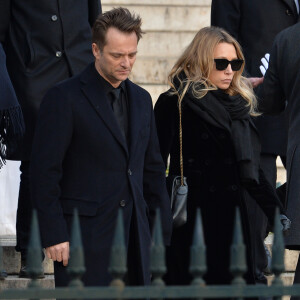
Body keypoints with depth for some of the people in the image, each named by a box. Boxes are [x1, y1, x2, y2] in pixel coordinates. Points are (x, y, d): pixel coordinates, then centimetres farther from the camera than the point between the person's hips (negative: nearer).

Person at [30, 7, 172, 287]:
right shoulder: (64, 97, -5)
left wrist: (162, 232, 14)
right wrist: (53, 235, -14)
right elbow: (44, 172, -9)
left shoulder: (141, 99, 15)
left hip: (135, 235, 6)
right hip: (84, 237, -6)